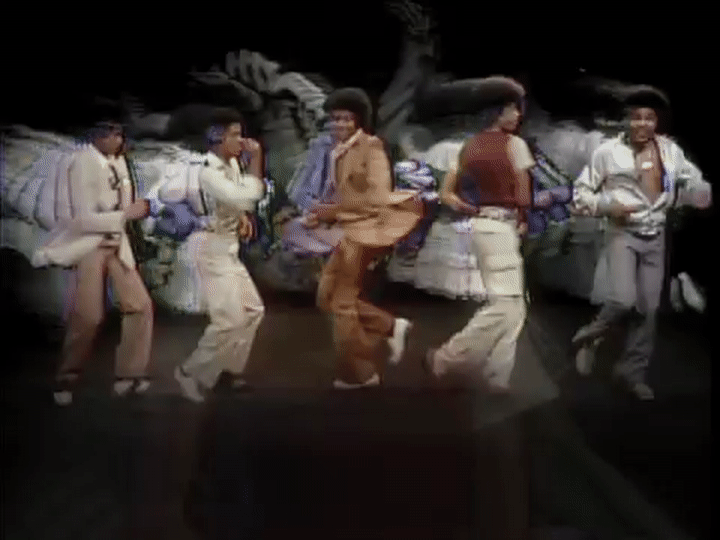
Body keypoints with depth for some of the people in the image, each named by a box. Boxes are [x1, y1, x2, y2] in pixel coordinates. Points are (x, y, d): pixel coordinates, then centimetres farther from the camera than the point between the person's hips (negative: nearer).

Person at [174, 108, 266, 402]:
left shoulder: (232, 164, 5)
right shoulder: (210, 173, -23)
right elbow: (248, 198, -35)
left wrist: (244, 218, 2)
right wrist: (255, 158, -27)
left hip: (229, 248, 10)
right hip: (214, 249, -10)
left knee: (252, 309, 16)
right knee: (229, 320, -13)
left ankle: (229, 367, 29)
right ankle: (193, 373, 2)